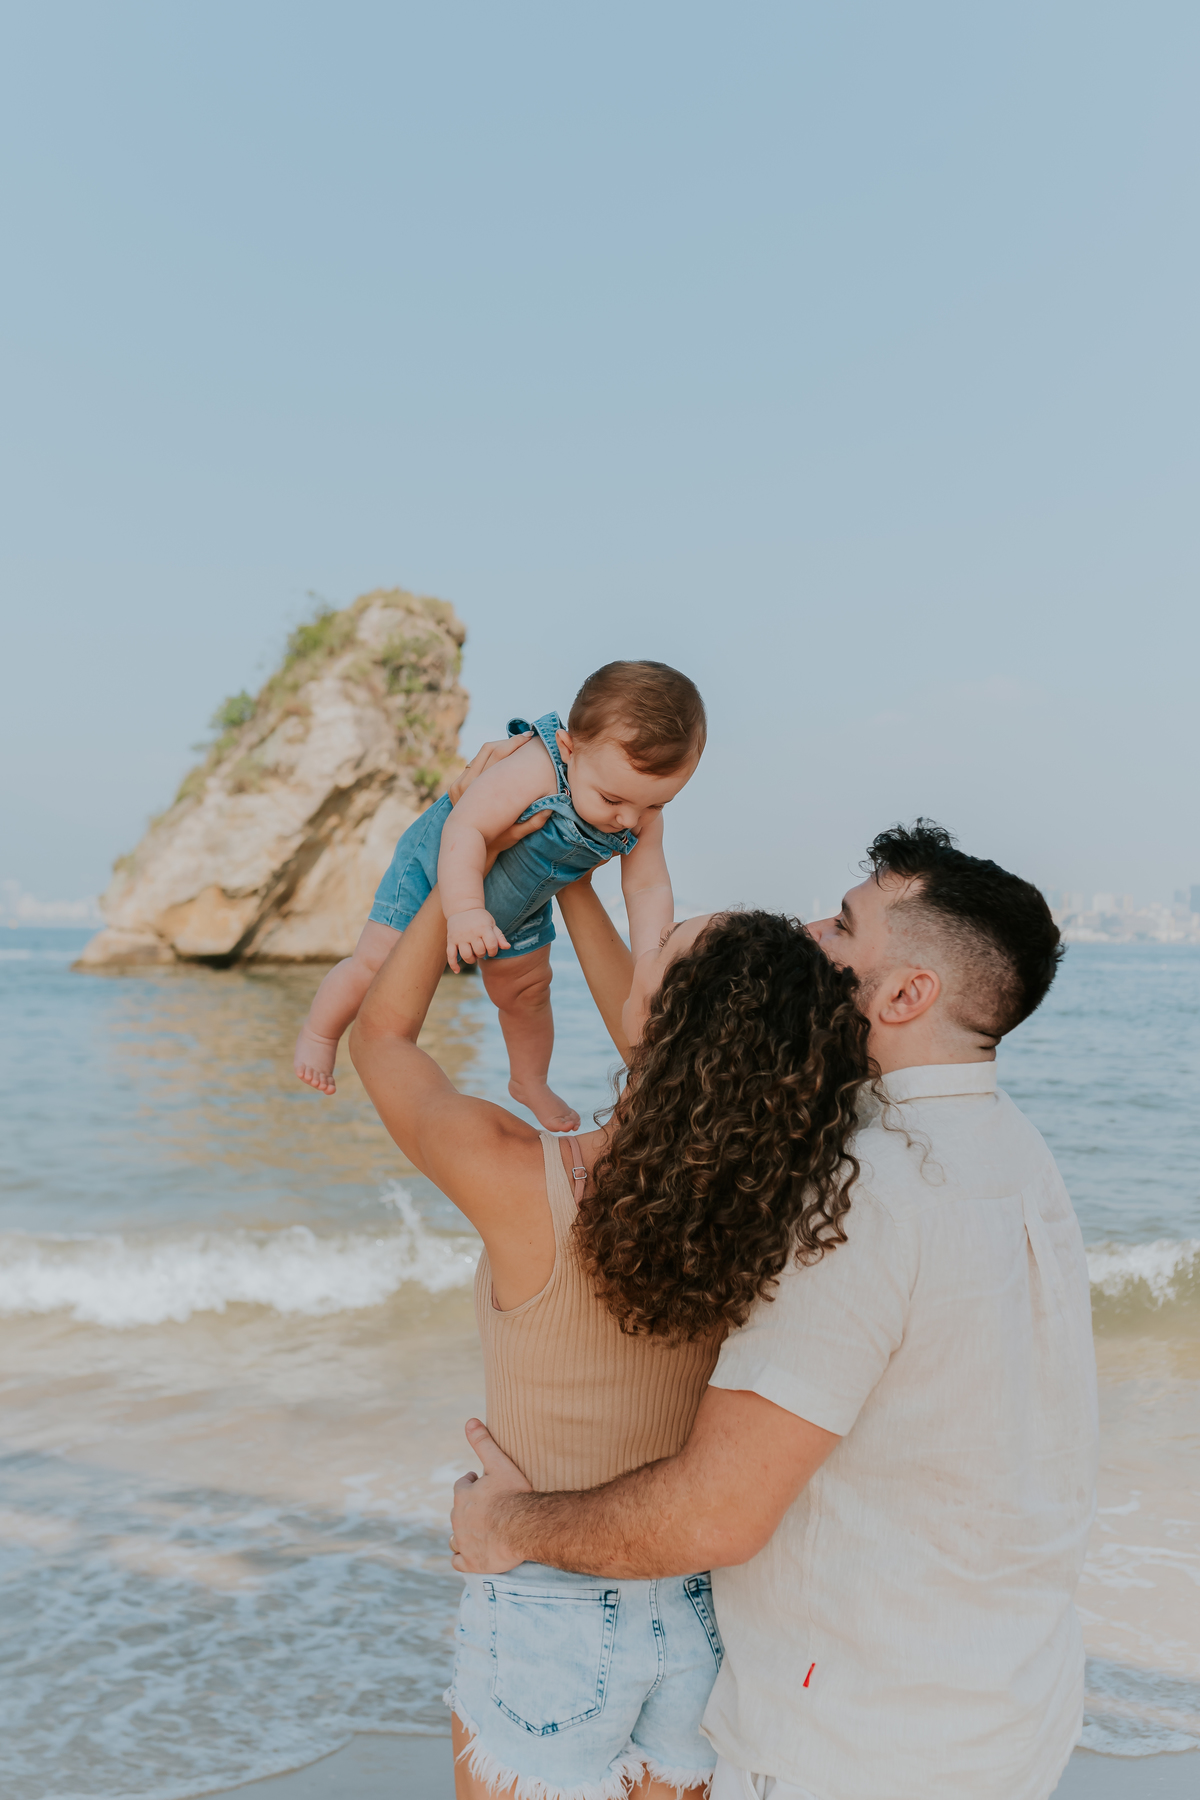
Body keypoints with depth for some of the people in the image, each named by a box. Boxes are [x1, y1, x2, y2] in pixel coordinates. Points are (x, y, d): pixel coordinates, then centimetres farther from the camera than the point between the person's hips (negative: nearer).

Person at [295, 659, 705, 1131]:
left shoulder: (642, 819, -24)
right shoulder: (531, 770, -46)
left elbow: (649, 888, -17)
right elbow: (464, 829, -45)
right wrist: (465, 910, -53)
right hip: (437, 869, -5)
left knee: (527, 994, 20)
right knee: (378, 964, -4)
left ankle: (529, 1082, 47)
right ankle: (319, 1033, 27)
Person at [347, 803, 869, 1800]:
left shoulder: (524, 1184, -27)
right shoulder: (776, 1188, -15)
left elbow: (380, 1035, -7)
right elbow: (657, 1054, 6)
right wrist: (571, 882, 14)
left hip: (551, 1615, -4)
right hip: (706, 1610, 4)